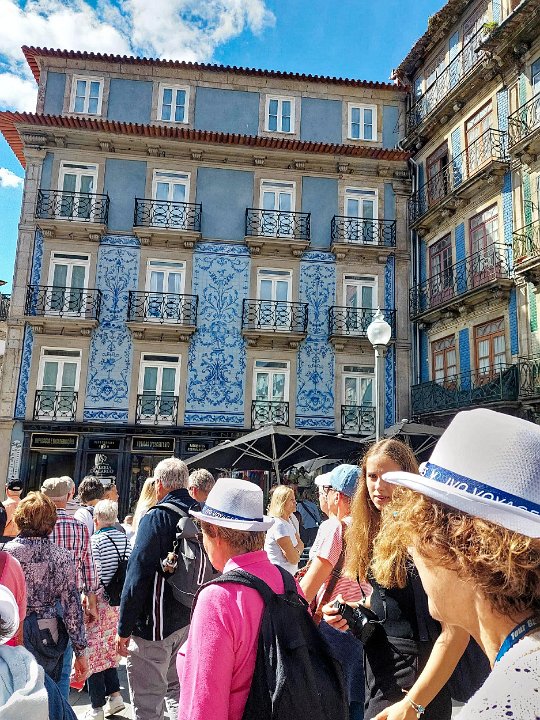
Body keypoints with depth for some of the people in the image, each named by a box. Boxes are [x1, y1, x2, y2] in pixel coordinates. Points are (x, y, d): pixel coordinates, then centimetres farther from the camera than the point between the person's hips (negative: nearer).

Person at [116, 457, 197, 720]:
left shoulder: (156, 517, -15)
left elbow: (137, 574, -18)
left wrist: (124, 629, -11)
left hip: (155, 623, -6)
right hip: (190, 619, 7)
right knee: (178, 689, 22)